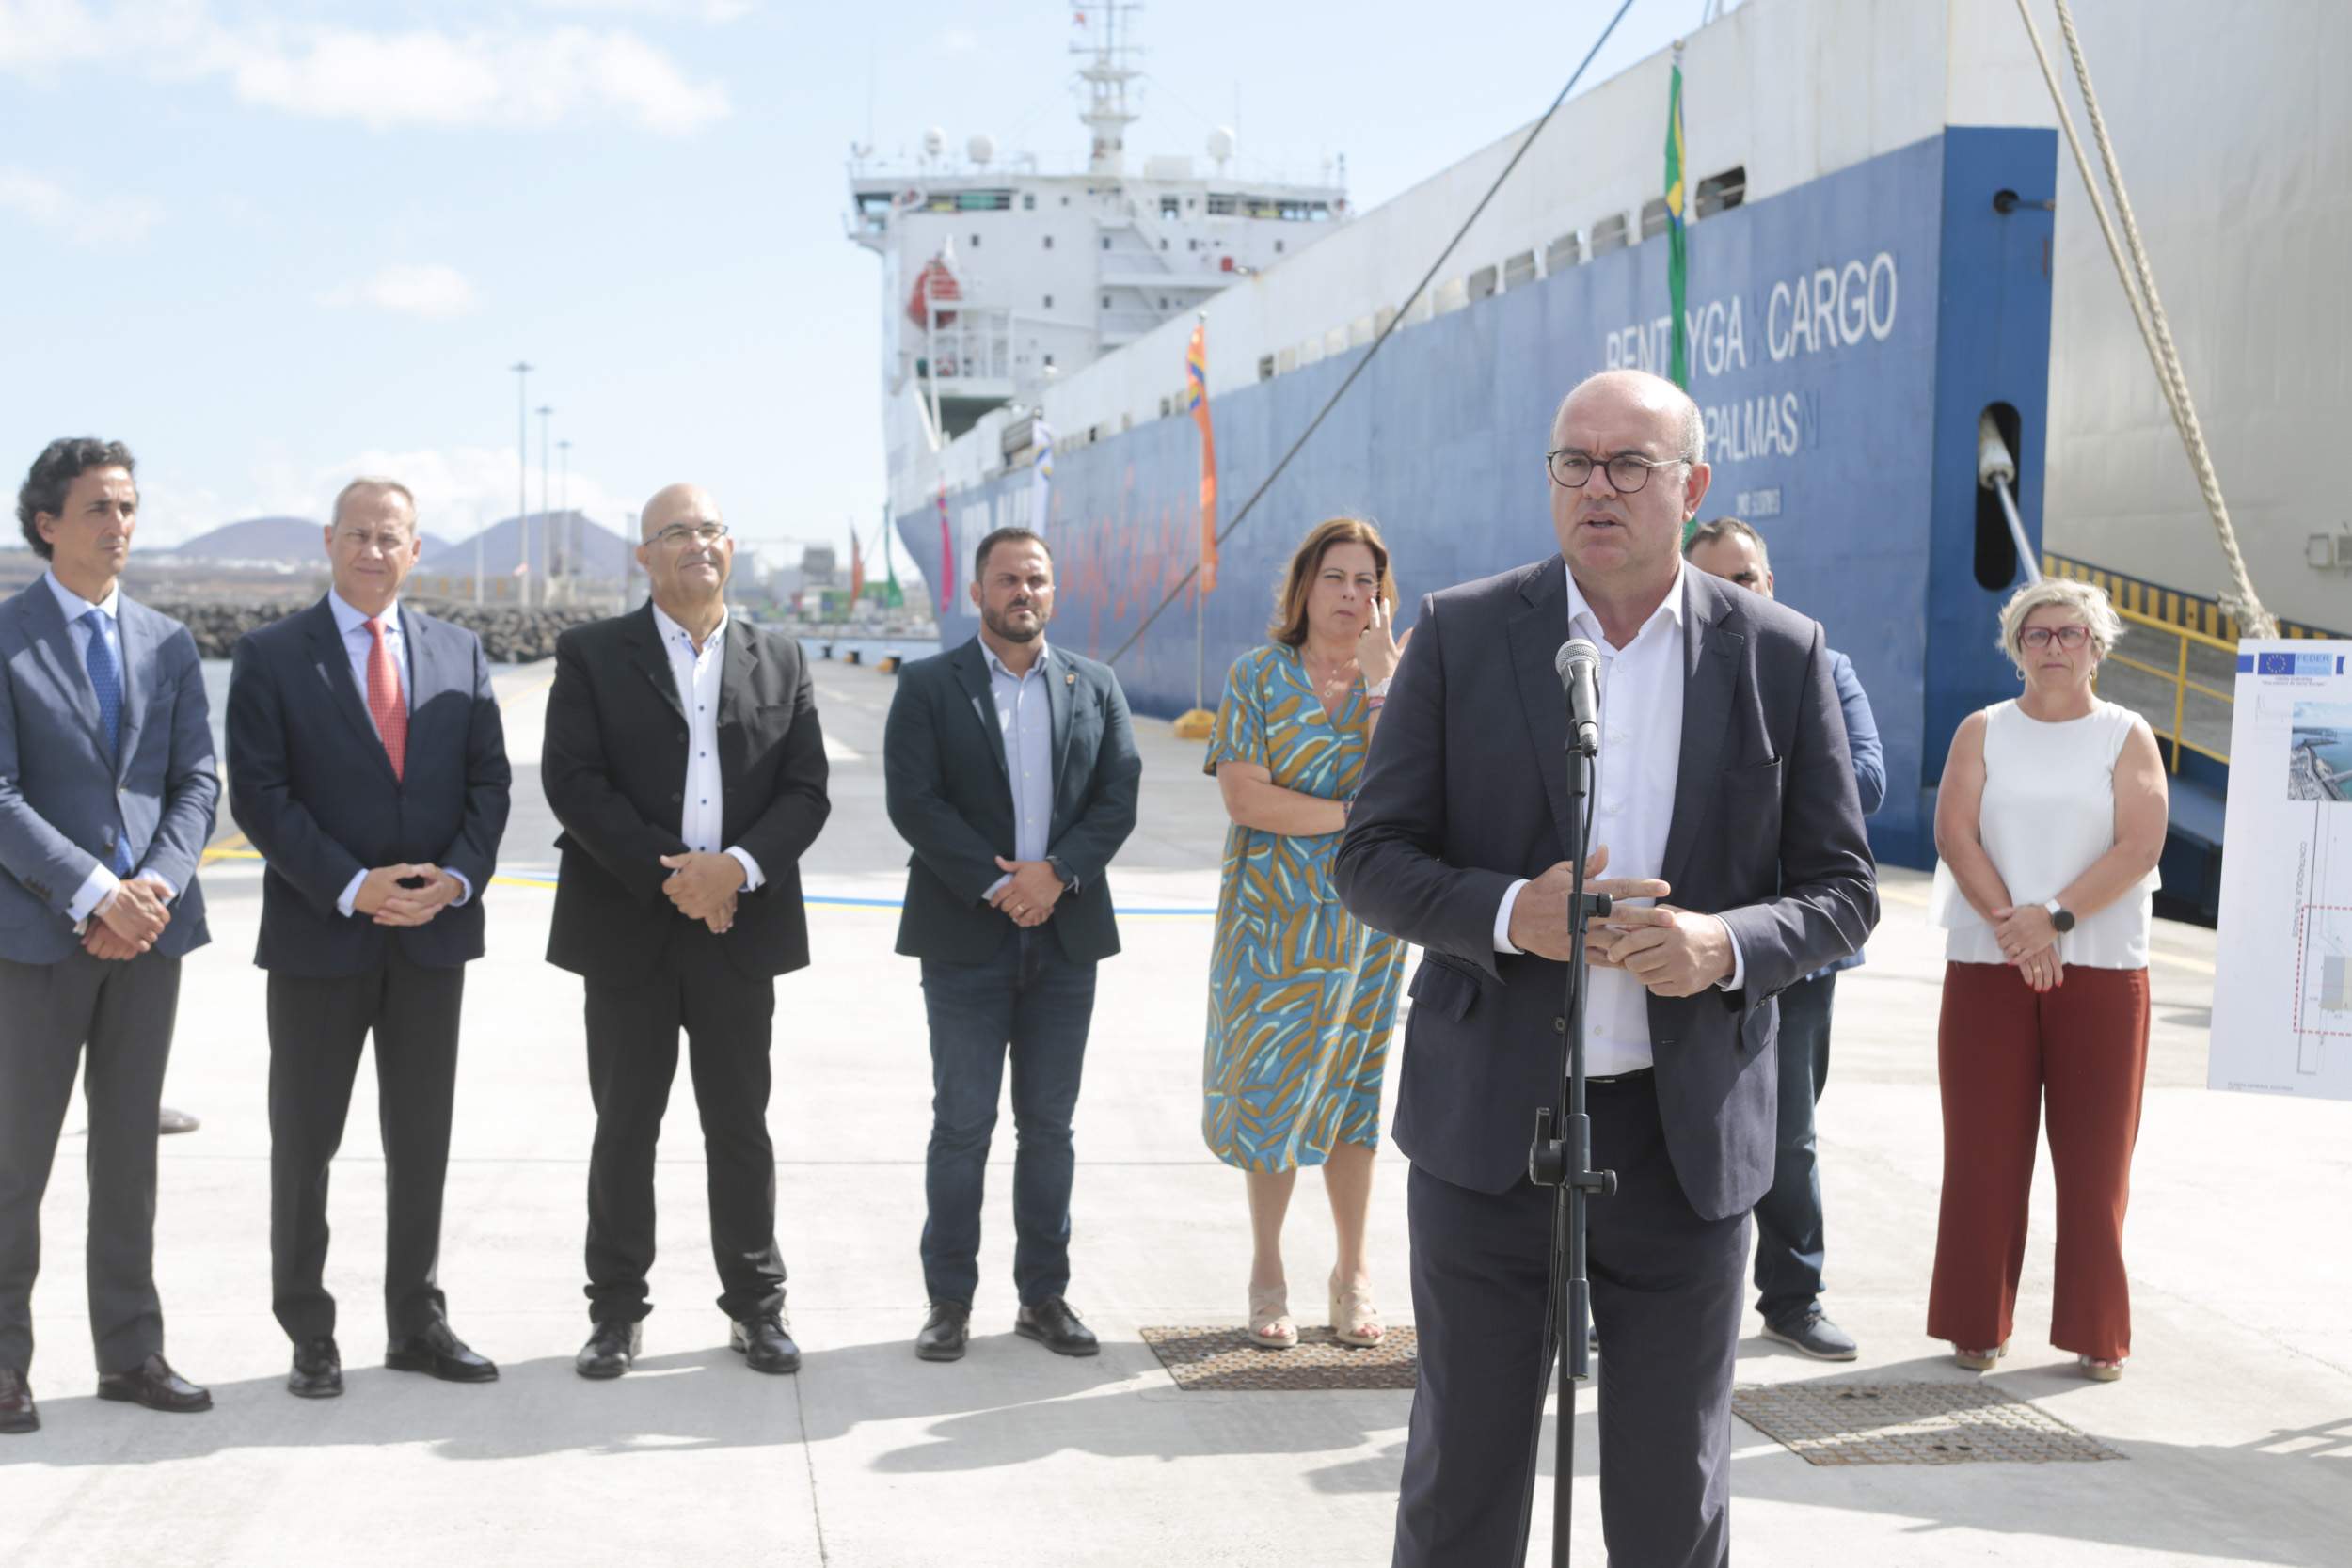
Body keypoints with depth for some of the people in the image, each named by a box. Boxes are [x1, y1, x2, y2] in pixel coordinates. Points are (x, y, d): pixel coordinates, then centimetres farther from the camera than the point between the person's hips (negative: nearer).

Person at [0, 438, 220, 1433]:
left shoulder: (167, 644, 12)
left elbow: (197, 781, 7)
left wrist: (157, 884, -10)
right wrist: (95, 894, -18)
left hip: (147, 930, 4)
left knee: (130, 1151, 10)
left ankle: (131, 1353, 17)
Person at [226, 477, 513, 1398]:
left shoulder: (459, 654, 9)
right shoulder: (271, 657, -2)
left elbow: (488, 780, 6)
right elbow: (259, 794, -9)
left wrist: (457, 877, -11)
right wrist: (353, 888, -18)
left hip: (434, 932, 3)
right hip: (318, 936, -3)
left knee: (423, 1141, 10)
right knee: (304, 1142, 5)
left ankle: (417, 1323, 21)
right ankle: (309, 1336, 15)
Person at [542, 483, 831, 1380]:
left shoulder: (780, 661, 10)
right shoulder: (591, 656, 2)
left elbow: (806, 792, 3)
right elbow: (572, 781, -8)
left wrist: (737, 867, -14)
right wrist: (668, 878, -15)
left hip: (740, 928, 2)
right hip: (628, 929, -2)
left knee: (740, 1125, 8)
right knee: (624, 1126, 5)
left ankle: (756, 1305, 18)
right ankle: (617, 1310, 16)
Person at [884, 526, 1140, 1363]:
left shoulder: (1095, 686, 10)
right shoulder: (928, 686, 1)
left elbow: (1118, 798, 2)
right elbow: (913, 801, -8)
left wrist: (1056, 872, -13)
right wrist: (996, 887, -15)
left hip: (1065, 934, 3)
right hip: (965, 939, -3)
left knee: (1049, 1125, 8)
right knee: (962, 1125, 0)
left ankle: (1044, 1295, 17)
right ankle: (949, 1300, 9)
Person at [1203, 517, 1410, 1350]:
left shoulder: (1395, 682, 3)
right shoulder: (1257, 676, -1)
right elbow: (1244, 795, -12)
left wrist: (1379, 684, -16)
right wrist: (1352, 815, -13)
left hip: (1366, 917, 1)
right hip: (1273, 915, -1)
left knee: (1354, 1088, 6)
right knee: (1270, 1085, 2)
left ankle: (1352, 1273, 17)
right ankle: (1267, 1274, 14)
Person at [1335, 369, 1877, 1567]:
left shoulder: (1780, 656, 1)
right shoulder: (1461, 634, 0)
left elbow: (1842, 892, 4)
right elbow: (1370, 859, 0)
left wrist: (1727, 945, -17)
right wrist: (1509, 914, -19)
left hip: (1688, 1134, 1)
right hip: (1490, 1121, 0)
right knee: (1462, 1469, 10)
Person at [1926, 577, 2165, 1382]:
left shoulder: (2127, 737, 5)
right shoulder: (1983, 733, 8)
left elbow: (2140, 846, -7)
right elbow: (1954, 833, -3)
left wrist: (2054, 917, -17)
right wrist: (2009, 923, -16)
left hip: (2101, 973, -1)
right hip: (1987, 968, 1)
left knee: (2094, 1158, 2)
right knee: (1984, 1154, 3)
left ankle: (2097, 1333, 11)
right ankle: (1977, 1324, 12)